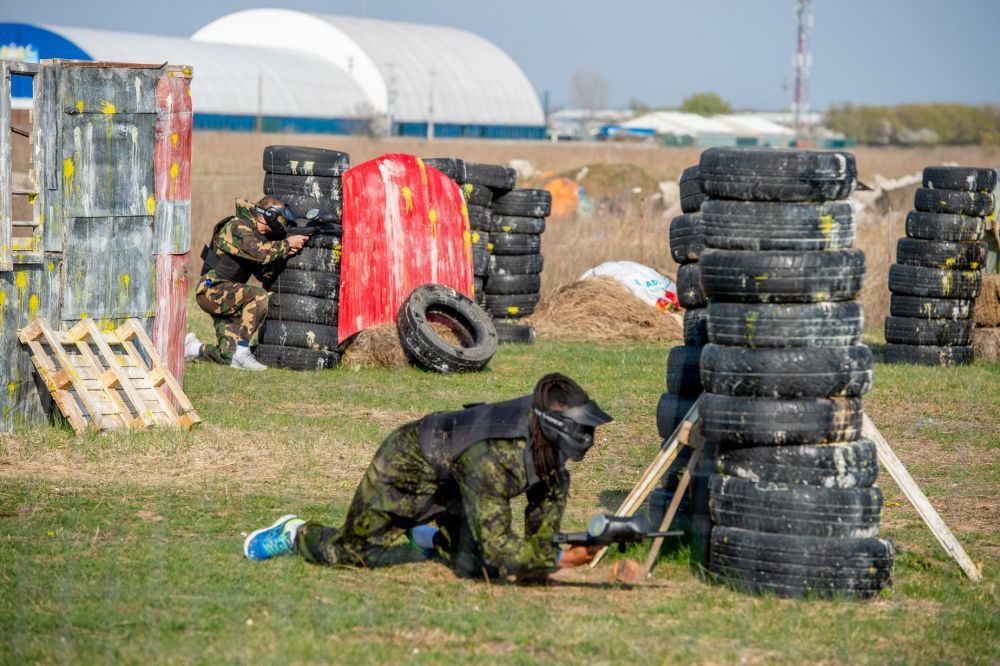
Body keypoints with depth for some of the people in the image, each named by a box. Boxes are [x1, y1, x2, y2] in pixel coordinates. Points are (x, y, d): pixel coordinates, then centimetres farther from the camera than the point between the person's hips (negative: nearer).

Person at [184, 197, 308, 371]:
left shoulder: (258, 235, 16)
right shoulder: (237, 227, -12)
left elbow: (264, 274, 11)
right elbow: (258, 252, -28)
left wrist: (283, 254, -4)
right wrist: (286, 244, -19)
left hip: (226, 296, 9)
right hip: (212, 289, -9)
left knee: (230, 358, -1)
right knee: (258, 295, -31)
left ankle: (193, 347, 26)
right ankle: (242, 350, -27)